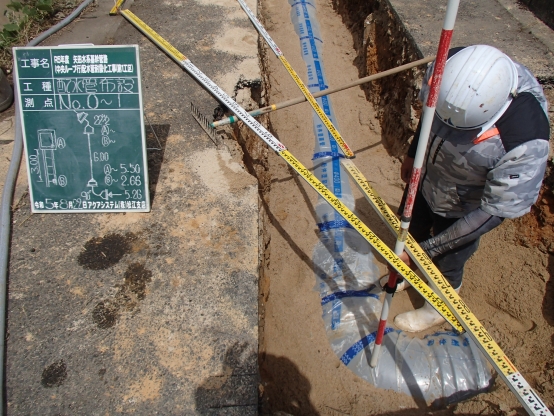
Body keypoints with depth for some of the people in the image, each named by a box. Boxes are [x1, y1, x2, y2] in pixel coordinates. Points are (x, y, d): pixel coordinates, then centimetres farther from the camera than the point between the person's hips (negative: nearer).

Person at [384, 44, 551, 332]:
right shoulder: (450, 66, -27)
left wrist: (425, 248, -27)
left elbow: (493, 212, -30)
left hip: (464, 208, -4)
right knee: (410, 229, 28)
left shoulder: (525, 143, -41)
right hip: (427, 177, 5)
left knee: (446, 261, 19)